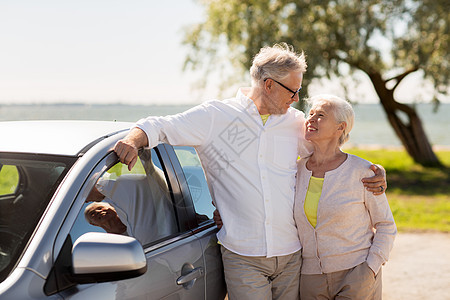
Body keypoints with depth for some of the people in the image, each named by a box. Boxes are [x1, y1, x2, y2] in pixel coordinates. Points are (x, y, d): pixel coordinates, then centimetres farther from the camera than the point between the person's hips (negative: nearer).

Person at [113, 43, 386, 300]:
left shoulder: (295, 123, 10)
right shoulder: (215, 116, -1)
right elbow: (159, 127, 0)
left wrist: (373, 173, 6)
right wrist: (133, 140, -23)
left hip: (291, 255, 4)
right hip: (243, 259, -3)